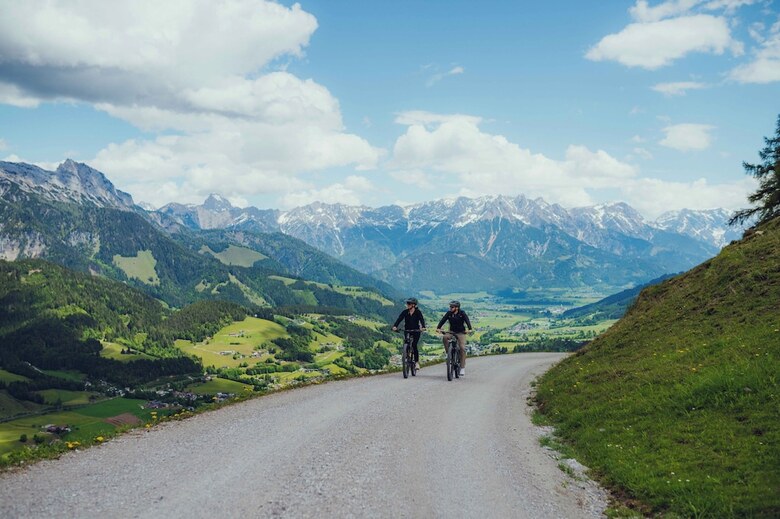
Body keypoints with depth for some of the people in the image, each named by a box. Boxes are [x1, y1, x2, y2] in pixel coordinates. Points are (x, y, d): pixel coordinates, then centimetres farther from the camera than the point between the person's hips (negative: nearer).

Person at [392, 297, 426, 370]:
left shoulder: (418, 312, -5)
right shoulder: (405, 312, 1)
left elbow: (422, 319, -18)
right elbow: (399, 319, -11)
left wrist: (423, 327, -39)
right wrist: (395, 326, -29)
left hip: (416, 331, -3)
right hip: (407, 331, 3)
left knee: (414, 345, -18)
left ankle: (417, 362, -9)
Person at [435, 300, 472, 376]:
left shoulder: (462, 313, -10)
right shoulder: (449, 313, -4)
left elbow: (467, 321, -23)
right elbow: (443, 320, -13)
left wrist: (469, 329, -41)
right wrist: (438, 328, -30)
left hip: (461, 332, -2)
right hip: (452, 332, 2)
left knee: (462, 348, -17)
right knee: (444, 337, -30)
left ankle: (462, 368, -14)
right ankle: (447, 351, -6)